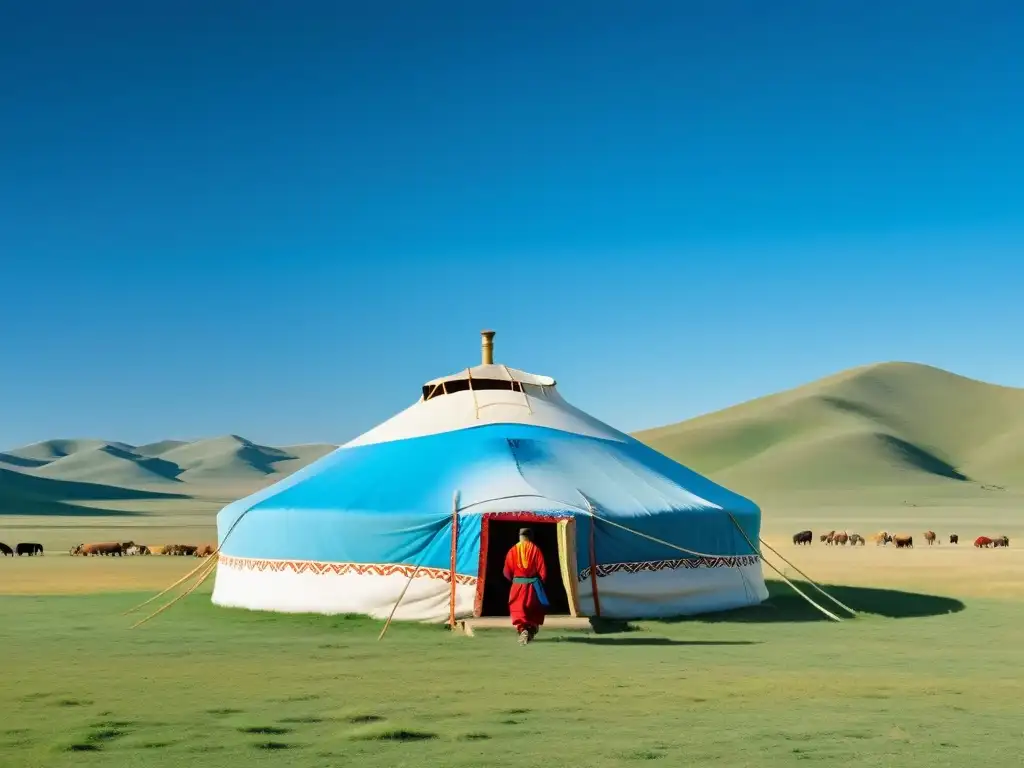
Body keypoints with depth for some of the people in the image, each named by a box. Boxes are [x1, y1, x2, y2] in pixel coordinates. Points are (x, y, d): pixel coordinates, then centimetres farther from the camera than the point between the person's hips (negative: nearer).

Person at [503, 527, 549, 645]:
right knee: (534, 609, 21)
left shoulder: (513, 550, -3)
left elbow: (507, 572, 0)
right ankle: (531, 630, 23)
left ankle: (523, 630, -21)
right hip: (533, 585, 1)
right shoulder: (535, 549, -5)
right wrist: (540, 582, 13)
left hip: (518, 585, -1)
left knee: (518, 609, 2)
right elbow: (542, 570, -5)